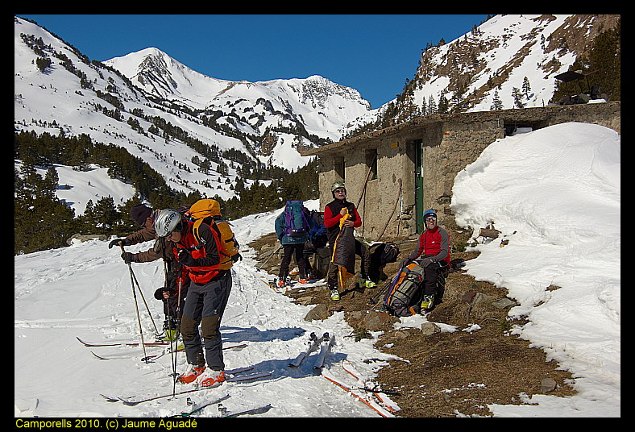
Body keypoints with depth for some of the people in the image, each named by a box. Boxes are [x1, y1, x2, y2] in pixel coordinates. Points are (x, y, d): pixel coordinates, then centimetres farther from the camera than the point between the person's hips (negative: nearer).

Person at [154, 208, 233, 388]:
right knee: (187, 325, 5)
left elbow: (215, 260, -23)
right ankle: (196, 365, 20)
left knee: (209, 326, -13)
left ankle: (215, 370, -1)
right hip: (196, 284, 8)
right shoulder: (176, 241, 2)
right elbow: (182, 267, 13)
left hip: (216, 282, -8)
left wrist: (192, 261, -33)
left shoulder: (202, 231, -23)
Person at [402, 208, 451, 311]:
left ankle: (429, 297, -39)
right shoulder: (424, 234, 12)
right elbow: (418, 251, 16)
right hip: (427, 258, 7)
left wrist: (431, 259, -31)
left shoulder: (442, 232, -7)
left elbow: (445, 252, -16)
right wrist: (409, 258, -4)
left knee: (429, 266, -38)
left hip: (441, 260, -7)